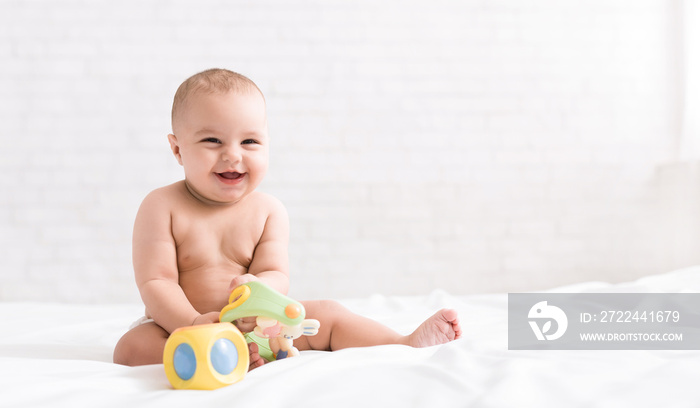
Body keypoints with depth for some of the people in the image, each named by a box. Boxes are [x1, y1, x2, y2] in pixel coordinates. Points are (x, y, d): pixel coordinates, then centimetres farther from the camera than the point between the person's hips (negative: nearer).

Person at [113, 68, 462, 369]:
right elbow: (155, 282, -16)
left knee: (326, 315, -10)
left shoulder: (268, 211, -1)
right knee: (132, 347, -32)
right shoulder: (162, 207, -11)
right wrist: (193, 323, -33)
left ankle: (405, 345, -7)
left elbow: (276, 275, -8)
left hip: (254, 325, 3)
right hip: (178, 324, -3)